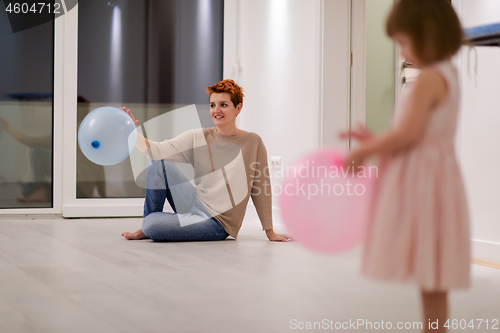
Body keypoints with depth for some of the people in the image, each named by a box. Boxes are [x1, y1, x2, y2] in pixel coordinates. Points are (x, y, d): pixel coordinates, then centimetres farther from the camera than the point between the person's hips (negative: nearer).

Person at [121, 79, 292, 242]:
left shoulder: (252, 142, -8)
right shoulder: (198, 138, 1)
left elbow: (261, 189, -3)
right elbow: (158, 150, -11)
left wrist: (270, 232, 1)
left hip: (217, 222, -5)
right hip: (195, 205, 5)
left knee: (151, 226, -22)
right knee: (158, 164, -10)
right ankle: (148, 227, 5)